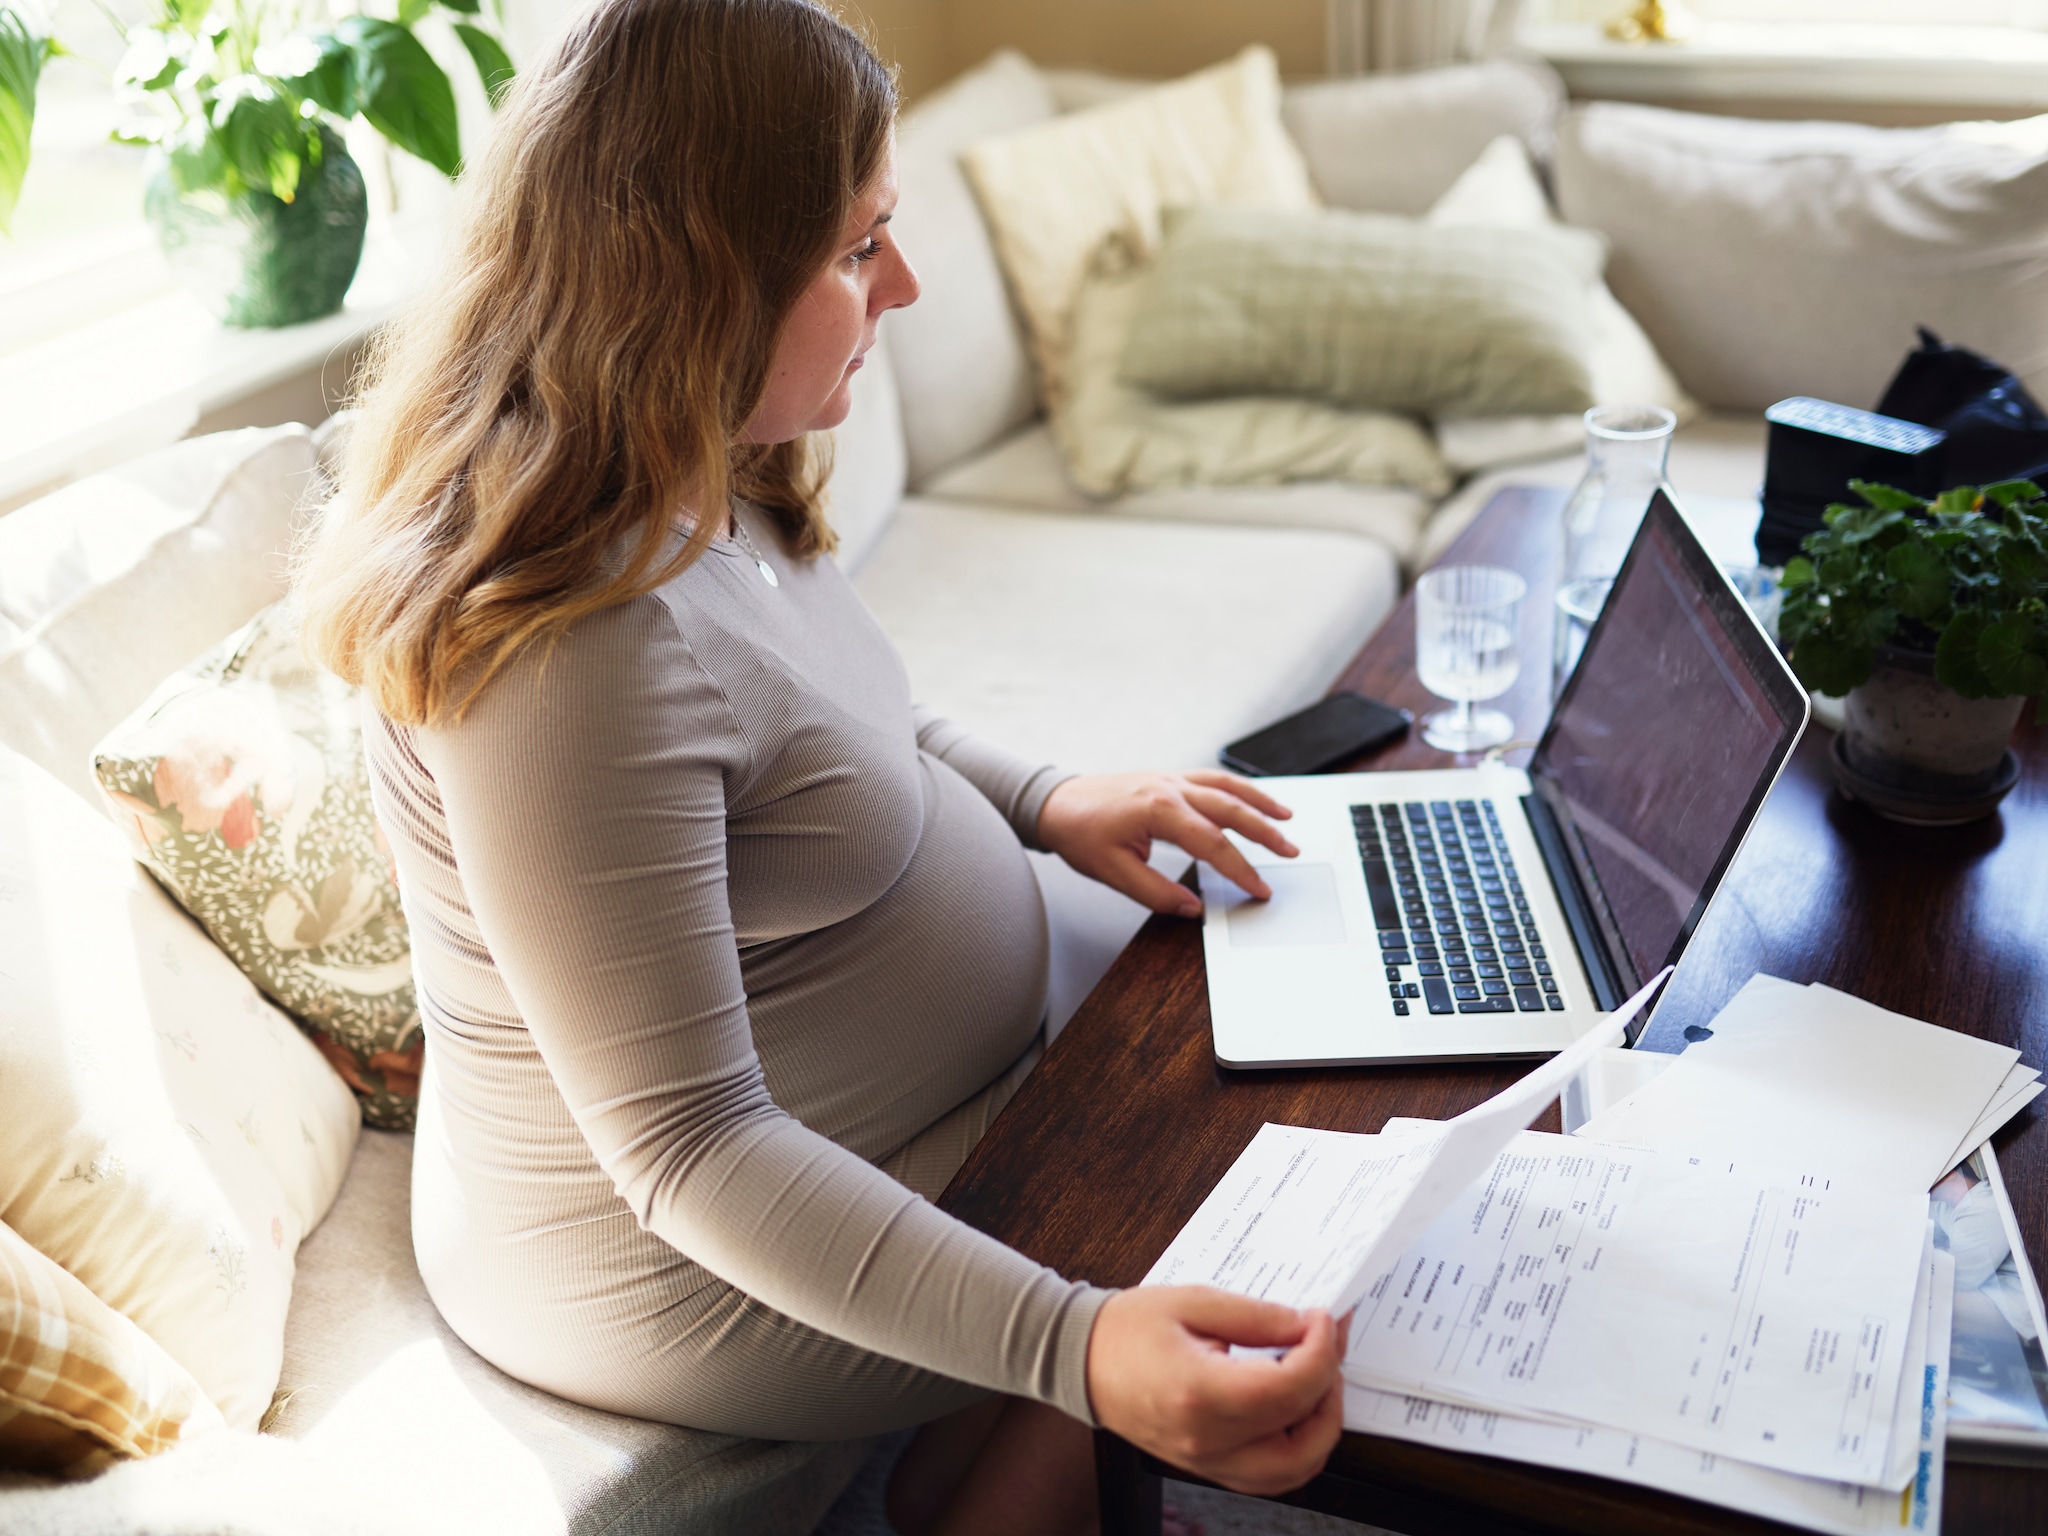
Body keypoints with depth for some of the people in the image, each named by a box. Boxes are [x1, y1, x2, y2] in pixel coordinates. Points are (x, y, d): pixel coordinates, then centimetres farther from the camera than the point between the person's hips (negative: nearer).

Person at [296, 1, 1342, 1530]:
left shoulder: (698, 486, -5)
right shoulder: (570, 654, -35)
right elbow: (693, 1155, -32)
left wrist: (1043, 802, 2)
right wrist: (1079, 1347, -40)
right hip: (711, 1271, -8)